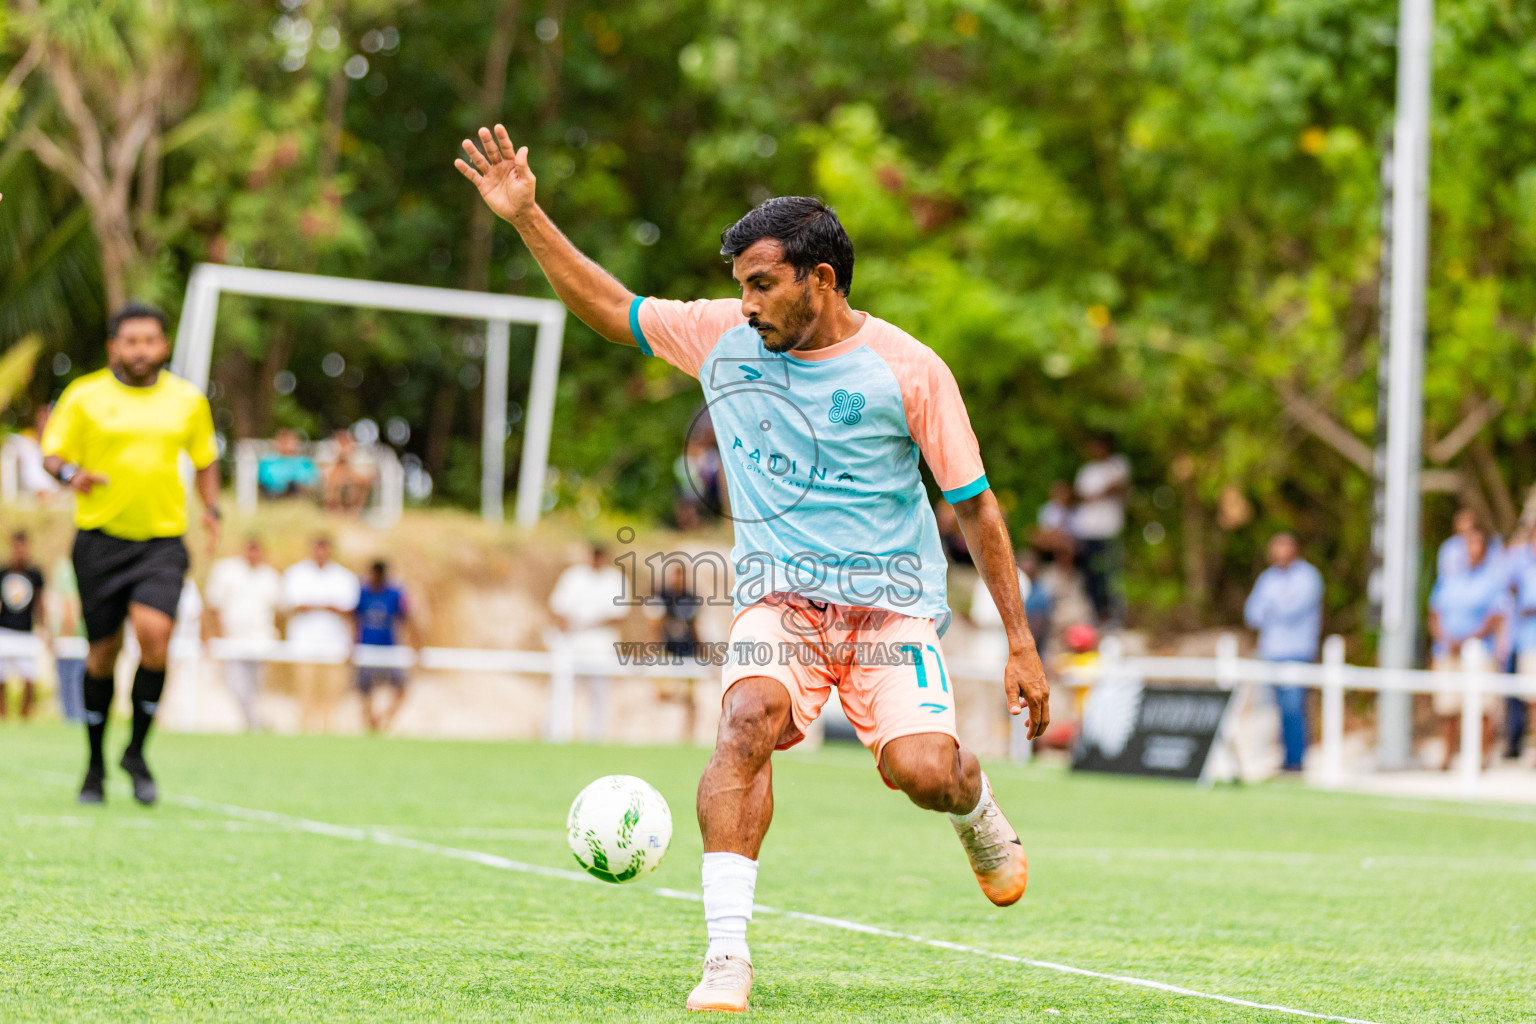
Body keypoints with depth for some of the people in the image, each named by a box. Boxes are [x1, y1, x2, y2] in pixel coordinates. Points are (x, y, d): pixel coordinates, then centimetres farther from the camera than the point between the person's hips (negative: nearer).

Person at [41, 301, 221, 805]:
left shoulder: (189, 400, 7)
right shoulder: (83, 397, 1)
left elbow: (205, 459, 20)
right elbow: (53, 453, 4)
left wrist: (211, 509, 5)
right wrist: (71, 474, -18)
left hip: (163, 540, 0)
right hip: (100, 537, 0)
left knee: (153, 634, -20)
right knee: (103, 651, 4)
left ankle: (137, 752, 0)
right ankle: (96, 764, 23)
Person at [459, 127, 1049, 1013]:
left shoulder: (908, 369, -5)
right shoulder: (722, 338, 4)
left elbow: (976, 507, 0)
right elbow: (610, 308, 15)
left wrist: (1021, 643, -1)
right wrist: (526, 217, 4)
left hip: (894, 602, -2)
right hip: (780, 597, 2)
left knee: (922, 770, -22)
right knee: (749, 718, -29)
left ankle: (977, 808, 18)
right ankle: (728, 953, -30)